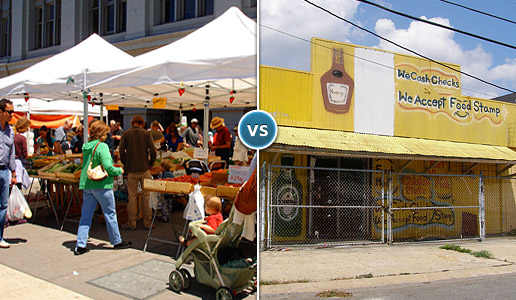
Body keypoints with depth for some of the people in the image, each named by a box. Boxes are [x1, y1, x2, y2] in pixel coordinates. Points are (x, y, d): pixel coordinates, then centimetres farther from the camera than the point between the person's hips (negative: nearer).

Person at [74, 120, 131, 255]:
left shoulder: (86, 147, 8)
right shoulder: (102, 147, -14)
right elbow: (108, 167, -21)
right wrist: (119, 170, -2)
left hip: (86, 184, 7)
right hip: (101, 185, -7)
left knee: (85, 215, 9)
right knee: (110, 213, 7)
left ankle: (80, 245, 8)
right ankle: (116, 241, 18)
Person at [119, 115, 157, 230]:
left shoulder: (125, 134, 2)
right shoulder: (146, 133, 1)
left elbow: (122, 152, -2)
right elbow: (153, 151, -5)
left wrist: (126, 165, 10)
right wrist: (150, 164, 7)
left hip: (131, 170, 0)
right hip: (145, 169, 0)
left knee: (132, 196, 6)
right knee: (146, 196, 7)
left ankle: (131, 224, 10)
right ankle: (147, 223, 11)